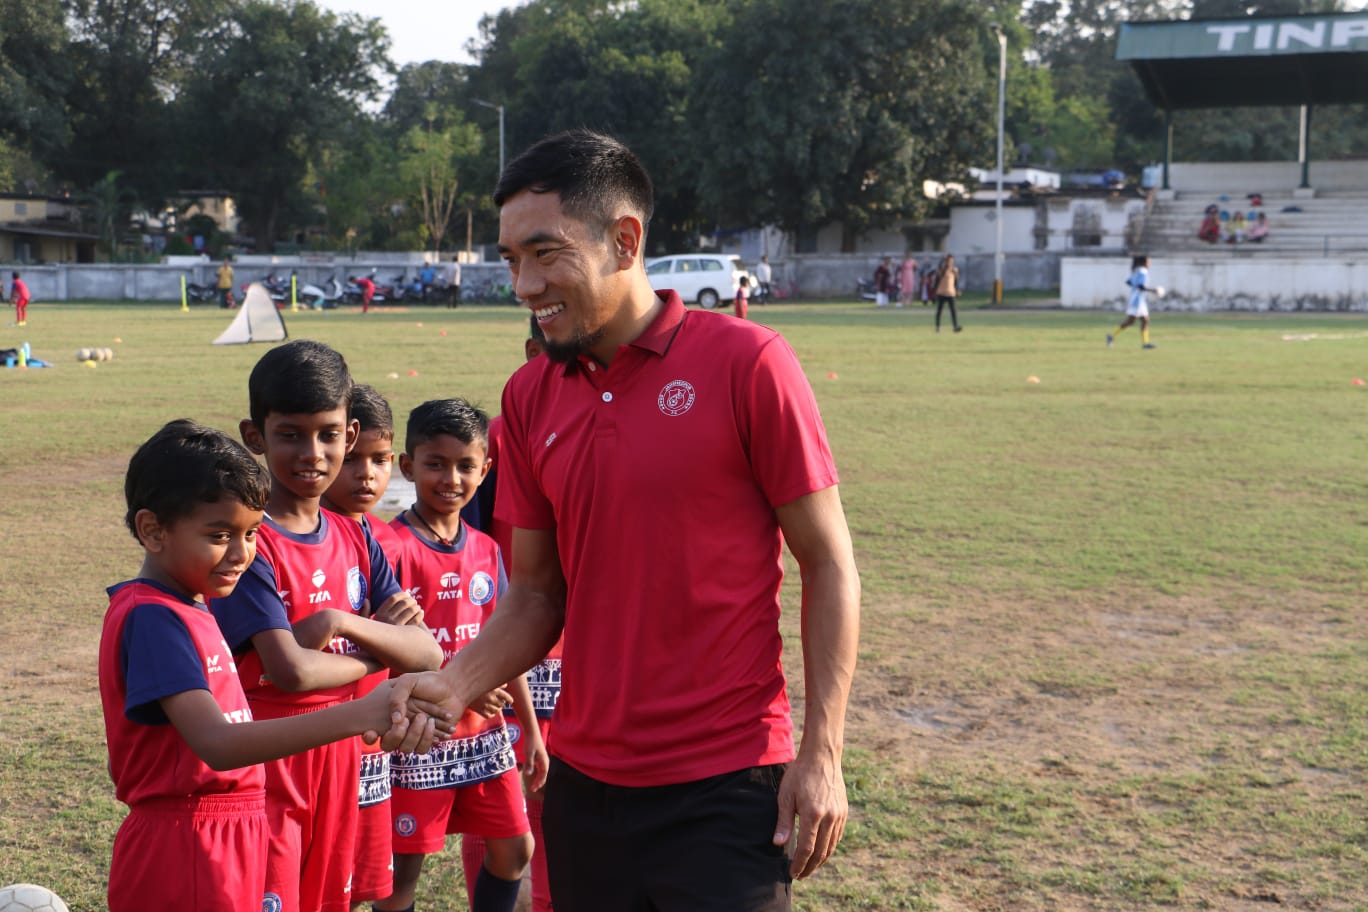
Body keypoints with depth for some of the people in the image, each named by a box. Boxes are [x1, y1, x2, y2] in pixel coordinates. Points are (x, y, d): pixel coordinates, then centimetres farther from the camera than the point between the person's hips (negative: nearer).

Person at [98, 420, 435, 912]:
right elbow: (217, 744, -30)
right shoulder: (151, 617, -19)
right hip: (183, 851, -10)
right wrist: (357, 715, -37)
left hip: (226, 844, 10)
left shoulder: (187, 608, 12)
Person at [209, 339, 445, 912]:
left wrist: (340, 622, -18)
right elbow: (292, 671, -23)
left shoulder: (355, 539, 5)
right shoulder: (247, 541, -14)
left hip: (339, 758, 6)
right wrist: (379, 650, -8)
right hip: (265, 764, -6)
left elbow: (426, 654, -3)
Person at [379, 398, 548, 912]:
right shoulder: (393, 546, -13)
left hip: (482, 733, 6)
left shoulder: (485, 550, 6)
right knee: (403, 866, 5)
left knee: (513, 850, 10)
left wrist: (531, 729, 12)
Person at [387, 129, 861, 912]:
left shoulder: (746, 363, -11)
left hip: (725, 789, -5)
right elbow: (537, 592, 10)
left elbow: (828, 565, -7)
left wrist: (821, 754, -11)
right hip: (583, 787, 5)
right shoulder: (530, 397, 4)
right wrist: (456, 684, -8)